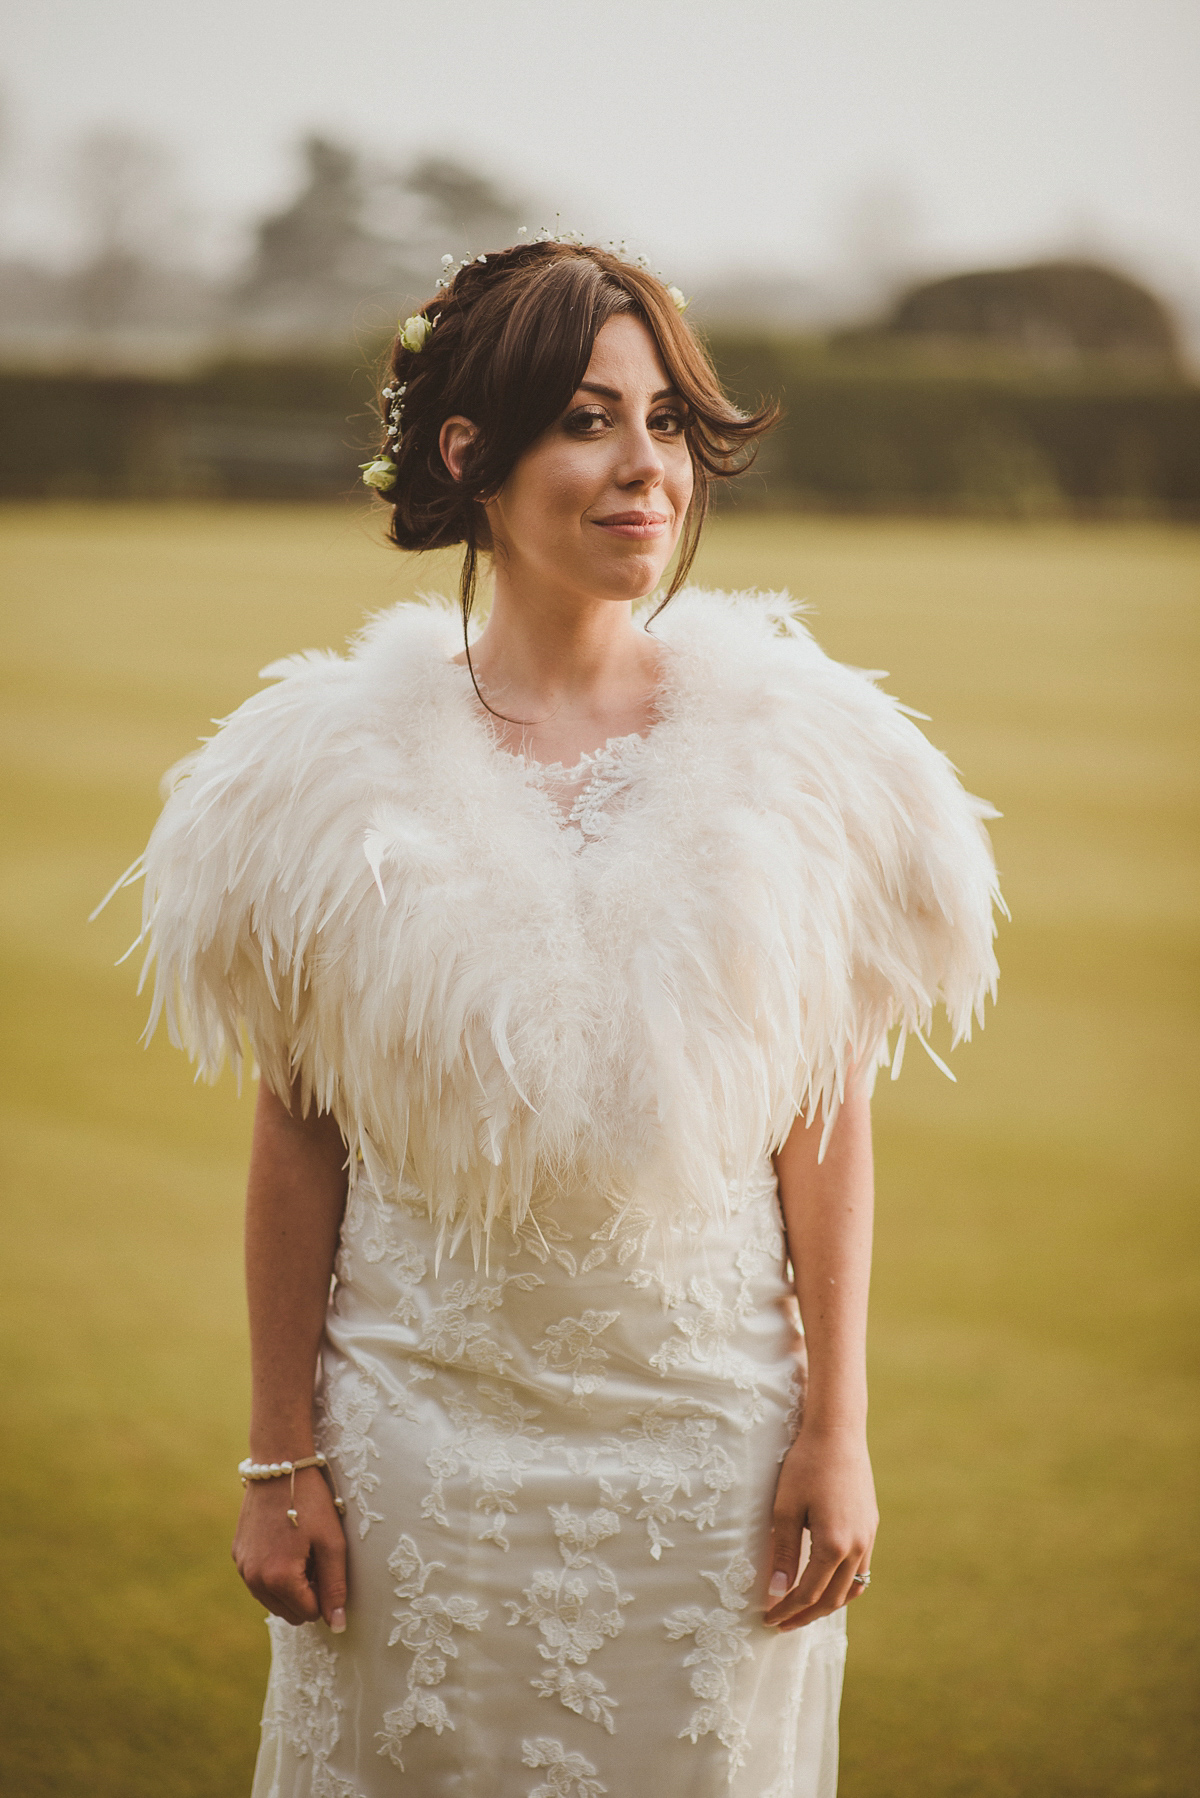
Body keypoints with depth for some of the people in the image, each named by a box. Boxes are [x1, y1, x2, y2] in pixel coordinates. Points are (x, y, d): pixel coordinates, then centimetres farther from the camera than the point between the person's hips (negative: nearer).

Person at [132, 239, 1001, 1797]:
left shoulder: (793, 748, -3)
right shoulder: (343, 762, -4)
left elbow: (829, 1114, 0)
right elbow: (296, 1131, 0)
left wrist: (838, 1430, -2)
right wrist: (281, 1455, 1)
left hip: (708, 1435, 1)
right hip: (423, 1427, 0)